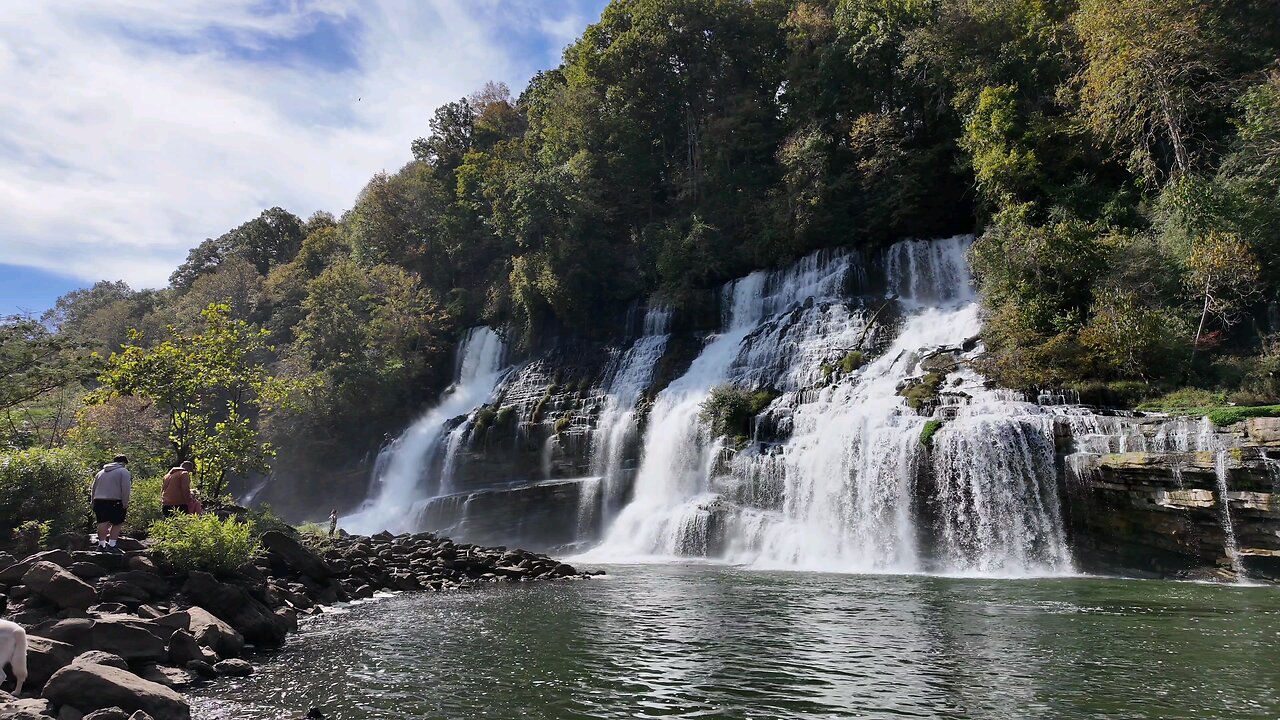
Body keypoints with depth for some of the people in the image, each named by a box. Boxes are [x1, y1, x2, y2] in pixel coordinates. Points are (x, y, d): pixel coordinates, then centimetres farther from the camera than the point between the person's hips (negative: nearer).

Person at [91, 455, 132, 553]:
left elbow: (93, 490, 23)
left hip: (99, 501, 6)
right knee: (116, 524, 1)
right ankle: (111, 545, -3)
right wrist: (125, 505, -8)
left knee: (102, 523, 8)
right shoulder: (123, 472, 0)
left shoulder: (101, 472, 22)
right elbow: (126, 490, -10)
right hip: (115, 502, -6)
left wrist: (94, 506, 26)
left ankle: (101, 544, 8)